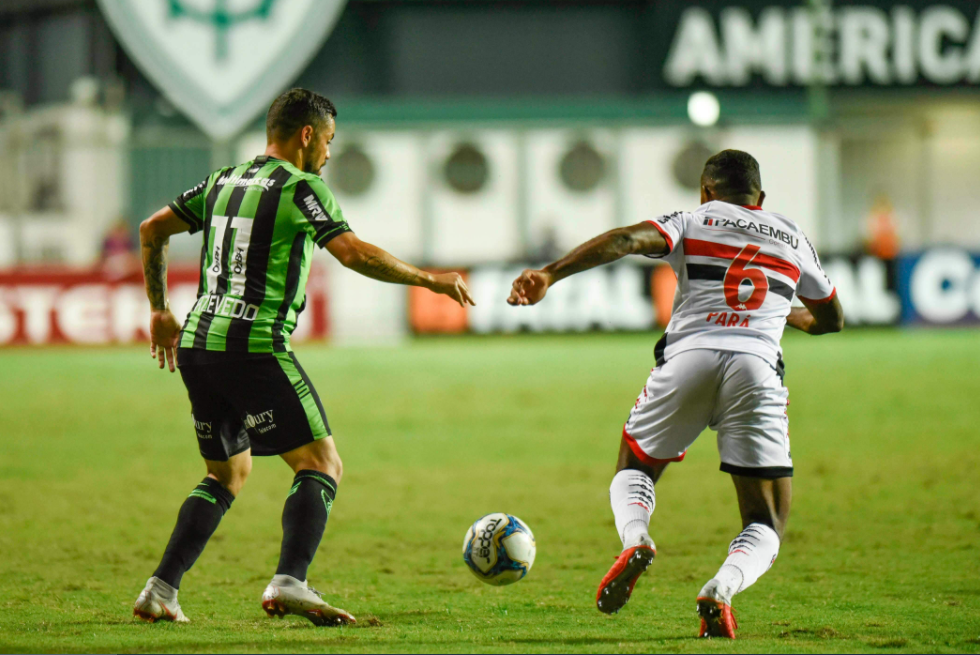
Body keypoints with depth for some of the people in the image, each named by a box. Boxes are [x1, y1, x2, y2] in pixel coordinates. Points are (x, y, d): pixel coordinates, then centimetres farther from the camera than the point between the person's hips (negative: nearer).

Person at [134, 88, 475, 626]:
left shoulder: (224, 181, 18)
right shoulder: (300, 188, -5)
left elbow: (152, 230, 22)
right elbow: (354, 254, -16)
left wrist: (160, 312, 28)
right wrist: (429, 280, -7)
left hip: (197, 344, 8)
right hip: (255, 348, -8)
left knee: (227, 475, 22)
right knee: (321, 465, -3)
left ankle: (161, 589, 11)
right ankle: (290, 582, -23)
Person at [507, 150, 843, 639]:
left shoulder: (692, 221, 16)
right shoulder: (792, 237, 24)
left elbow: (627, 240, -5)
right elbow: (831, 319, 38)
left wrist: (550, 274, -13)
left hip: (688, 356, 0)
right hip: (757, 367, 1)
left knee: (633, 470, 25)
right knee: (766, 528, 7)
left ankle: (636, 540, -10)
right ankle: (720, 590, -26)